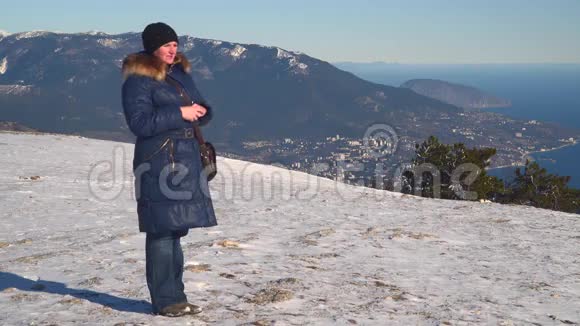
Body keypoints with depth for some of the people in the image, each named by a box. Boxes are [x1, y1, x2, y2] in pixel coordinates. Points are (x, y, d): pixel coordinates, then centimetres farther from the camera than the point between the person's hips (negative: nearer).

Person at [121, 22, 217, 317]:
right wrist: (179, 113, -18)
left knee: (176, 229, 12)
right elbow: (139, 122, -16)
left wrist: (201, 110, -2)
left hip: (186, 159, 8)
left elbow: (199, 109, 21)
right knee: (162, 231, -6)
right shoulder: (138, 80, -7)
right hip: (158, 162, -8)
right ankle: (164, 300, 1)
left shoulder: (181, 73, 16)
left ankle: (176, 296, 20)